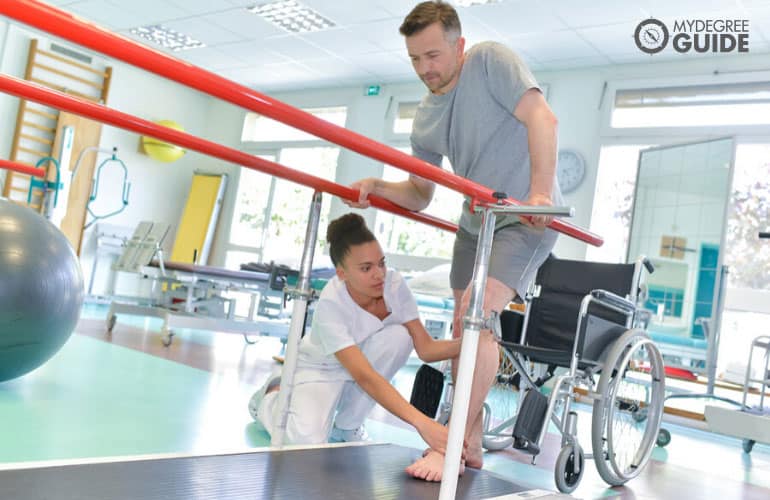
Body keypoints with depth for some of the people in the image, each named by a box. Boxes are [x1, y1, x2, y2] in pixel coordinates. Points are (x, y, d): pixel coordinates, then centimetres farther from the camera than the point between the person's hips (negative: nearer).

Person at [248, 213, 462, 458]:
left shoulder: (394, 284, -21)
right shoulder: (330, 305, -35)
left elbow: (425, 348, -18)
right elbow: (365, 377, -42)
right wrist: (421, 423, -51)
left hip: (363, 357, 5)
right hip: (319, 371, -5)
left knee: (399, 335, -27)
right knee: (307, 440, -31)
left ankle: (347, 425, -8)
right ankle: (273, 396, 7)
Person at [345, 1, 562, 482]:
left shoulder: (491, 60, -13)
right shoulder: (426, 117, 5)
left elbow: (542, 119, -23)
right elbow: (419, 194, 9)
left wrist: (540, 191, -35)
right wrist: (378, 187, -11)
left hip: (527, 218, -7)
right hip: (475, 222, 8)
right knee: (464, 328, 7)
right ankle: (472, 444, 19)